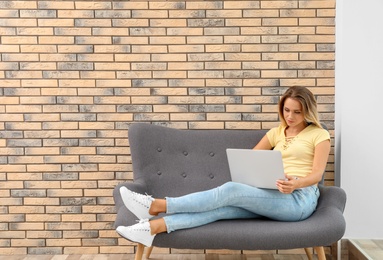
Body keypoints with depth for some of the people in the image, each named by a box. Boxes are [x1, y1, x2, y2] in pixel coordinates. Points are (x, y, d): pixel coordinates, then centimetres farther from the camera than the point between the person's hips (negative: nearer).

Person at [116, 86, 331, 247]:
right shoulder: (277, 132, 21)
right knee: (222, 208, -26)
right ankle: (154, 227, -41)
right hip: (274, 197, 5)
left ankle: (157, 206, -31)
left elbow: (317, 174, -5)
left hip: (300, 198, -5)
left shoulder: (319, 134, 6)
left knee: (231, 190, -29)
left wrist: (296, 183, -27)